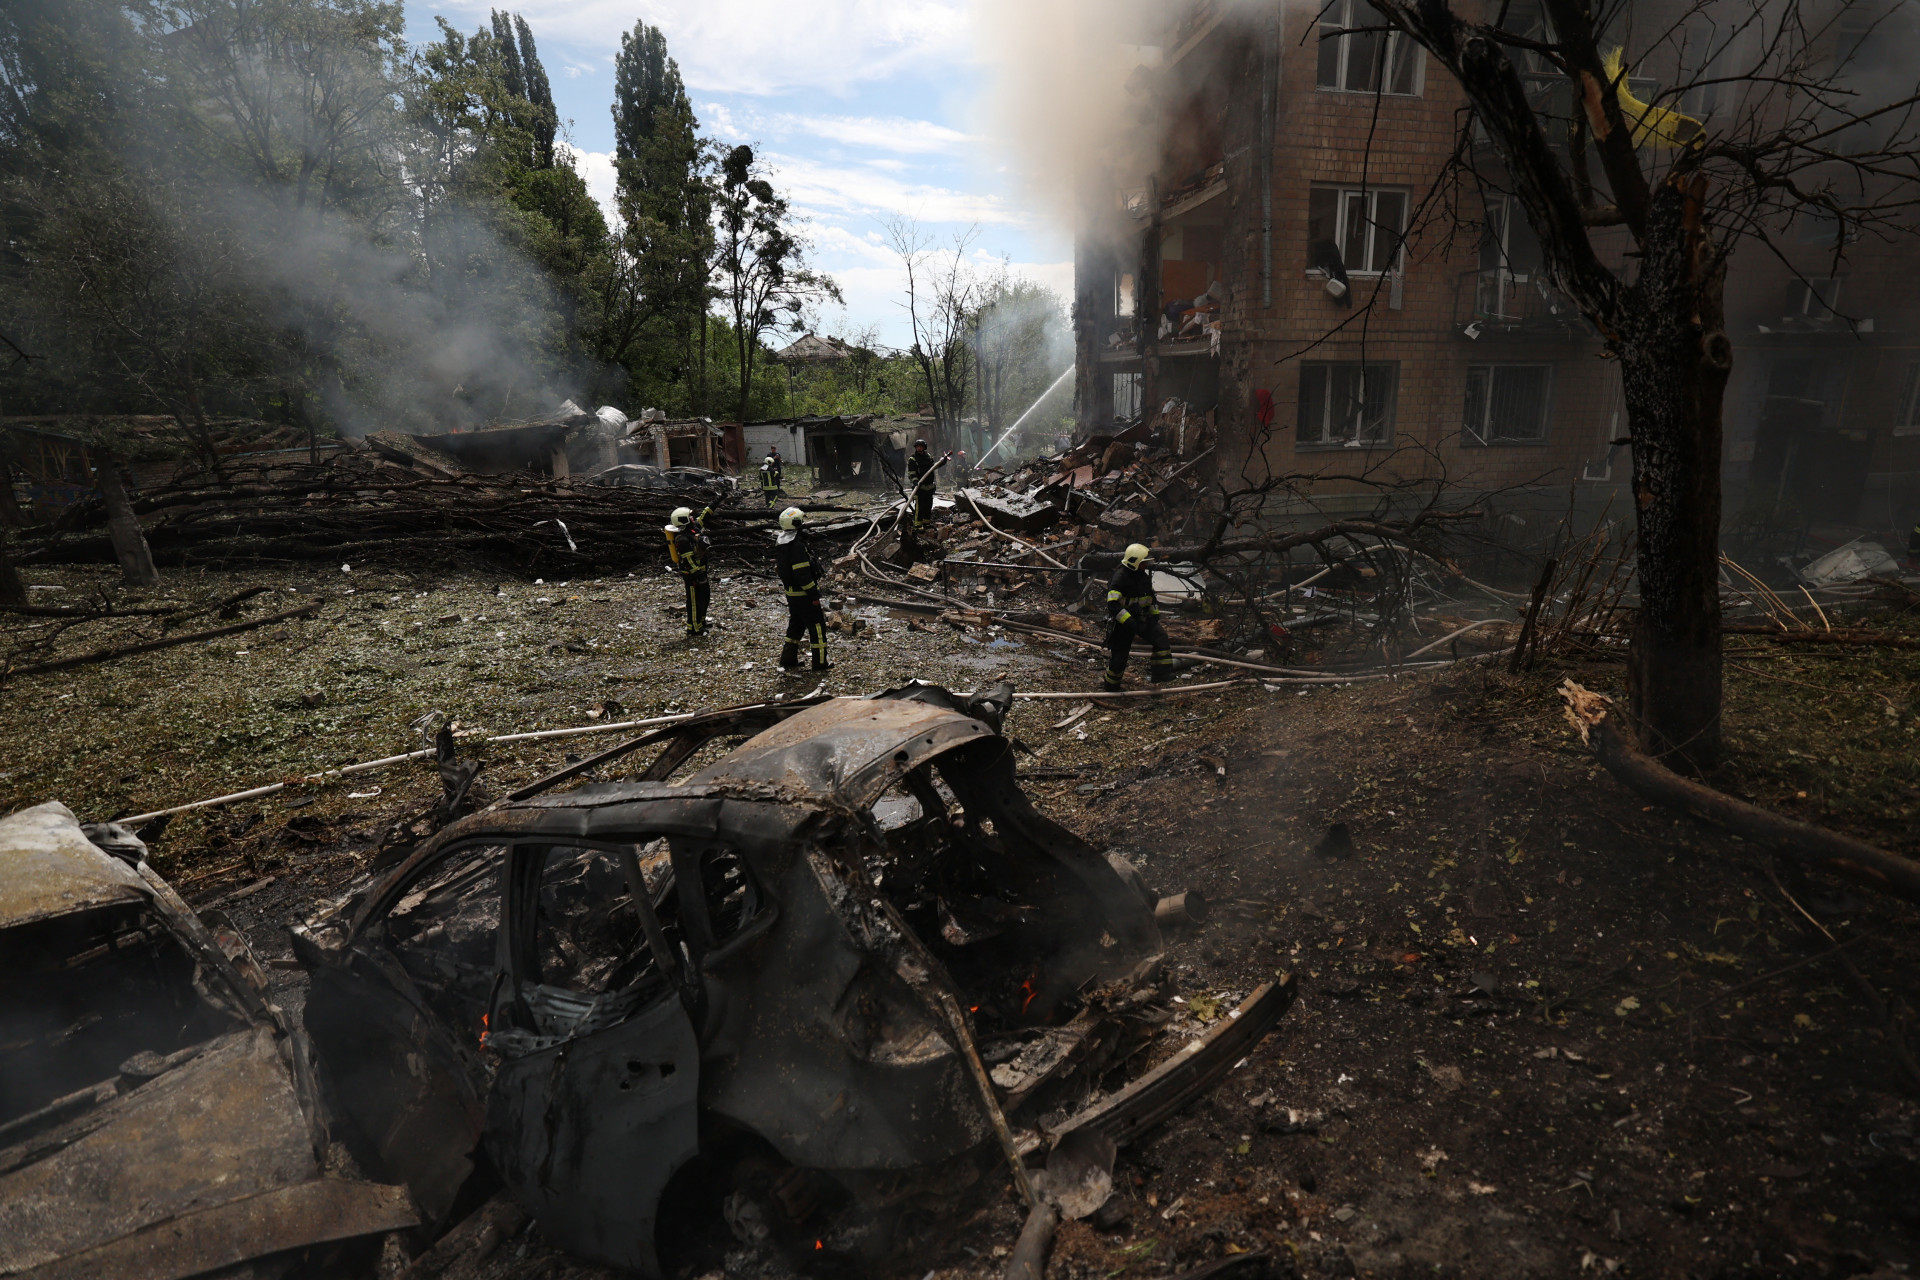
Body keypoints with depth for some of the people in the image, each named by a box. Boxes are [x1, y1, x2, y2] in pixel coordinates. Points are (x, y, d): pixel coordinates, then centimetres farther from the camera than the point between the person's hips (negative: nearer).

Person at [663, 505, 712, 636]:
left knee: (705, 596, 21)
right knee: (695, 600, -2)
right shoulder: (682, 538, -25)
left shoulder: (692, 526, 2)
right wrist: (698, 574, -27)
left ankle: (701, 621, 36)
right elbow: (688, 560, -27)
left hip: (700, 570, 10)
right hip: (691, 573, -10)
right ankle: (694, 628, 8)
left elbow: (703, 518, 19)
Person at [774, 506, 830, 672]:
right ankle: (820, 663, 7)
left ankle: (788, 658, 25)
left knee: (796, 624, 21)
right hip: (803, 594, -9)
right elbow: (803, 574, -25)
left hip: (790, 593, 9)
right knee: (817, 626, 1)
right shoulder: (797, 545, -23)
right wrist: (814, 595, -19)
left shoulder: (781, 542, 7)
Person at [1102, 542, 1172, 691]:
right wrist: (1127, 620, -30)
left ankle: (1162, 675, -14)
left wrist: (1155, 612, 17)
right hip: (1123, 621, -7)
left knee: (1161, 638, -15)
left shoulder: (1144, 574, 5)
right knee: (1119, 654, 2)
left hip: (1142, 618, 7)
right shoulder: (1120, 577, -20)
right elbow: (1112, 604, -26)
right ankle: (1110, 685, 23)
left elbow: (1151, 595, 22)